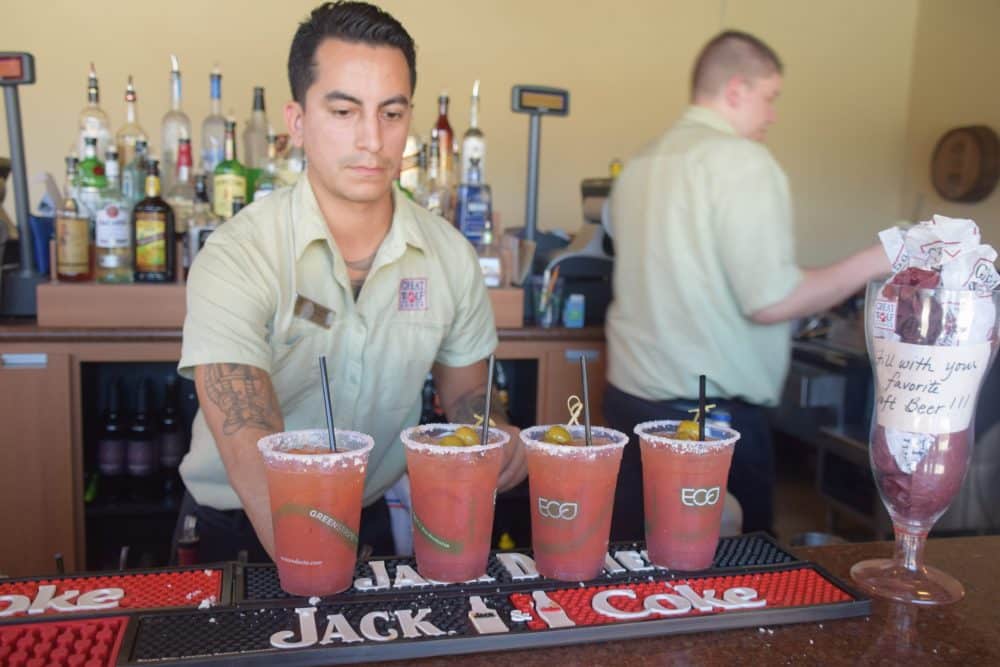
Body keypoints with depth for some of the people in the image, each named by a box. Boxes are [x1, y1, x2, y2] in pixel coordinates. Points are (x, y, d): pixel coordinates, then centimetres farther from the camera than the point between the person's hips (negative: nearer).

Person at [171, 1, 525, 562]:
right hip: (237, 531, -3)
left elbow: (464, 393, 9)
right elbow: (251, 454, -25)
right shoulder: (235, 259, -16)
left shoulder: (451, 256, -3)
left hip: (371, 521, 4)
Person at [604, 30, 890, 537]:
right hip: (708, 410, -7)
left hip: (628, 395, 8)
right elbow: (771, 301, -17)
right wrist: (875, 262, -6)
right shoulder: (743, 160, -12)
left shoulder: (641, 162, 12)